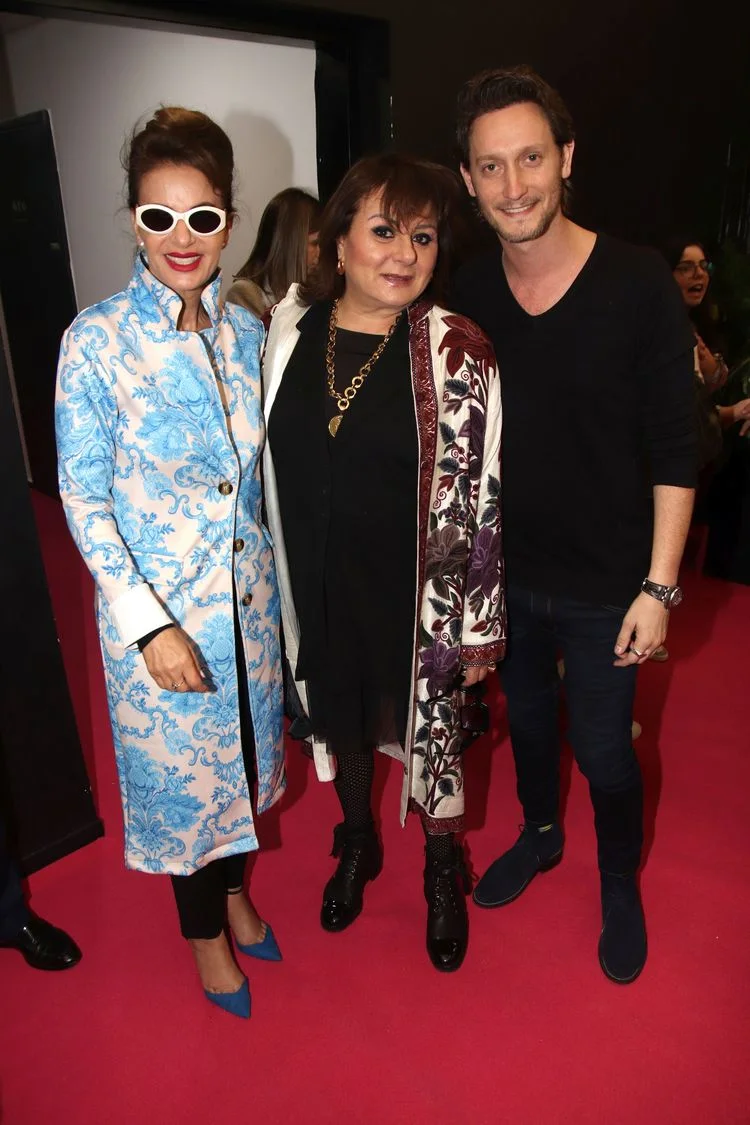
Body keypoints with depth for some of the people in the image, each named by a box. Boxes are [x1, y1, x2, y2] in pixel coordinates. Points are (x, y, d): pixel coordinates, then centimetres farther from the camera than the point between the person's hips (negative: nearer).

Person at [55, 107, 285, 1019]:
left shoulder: (246, 331, 0)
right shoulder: (96, 342, -14)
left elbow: (261, 471, 8)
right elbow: (83, 501, -13)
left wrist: (279, 584, 8)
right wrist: (151, 623, -18)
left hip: (248, 595, 5)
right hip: (155, 606, -4)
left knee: (242, 749, 21)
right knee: (179, 767, 13)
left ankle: (235, 889, 50)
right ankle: (204, 930, 41)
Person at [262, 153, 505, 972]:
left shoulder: (455, 352, -15)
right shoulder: (289, 328, -3)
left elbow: (478, 498, -12)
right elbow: (272, 459, 6)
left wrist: (477, 627, -10)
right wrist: (284, 581, 9)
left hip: (417, 592, -3)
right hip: (316, 586, 4)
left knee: (430, 726, 15)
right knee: (340, 717, 23)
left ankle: (443, 872, 46)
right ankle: (356, 844, 53)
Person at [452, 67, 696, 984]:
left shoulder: (638, 285, -14)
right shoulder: (467, 295, -4)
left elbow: (673, 450, -12)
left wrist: (658, 585, -14)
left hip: (603, 582, -3)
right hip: (503, 572, 4)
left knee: (602, 747, 10)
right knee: (527, 715, 23)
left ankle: (620, 886, 40)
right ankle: (539, 833, 51)